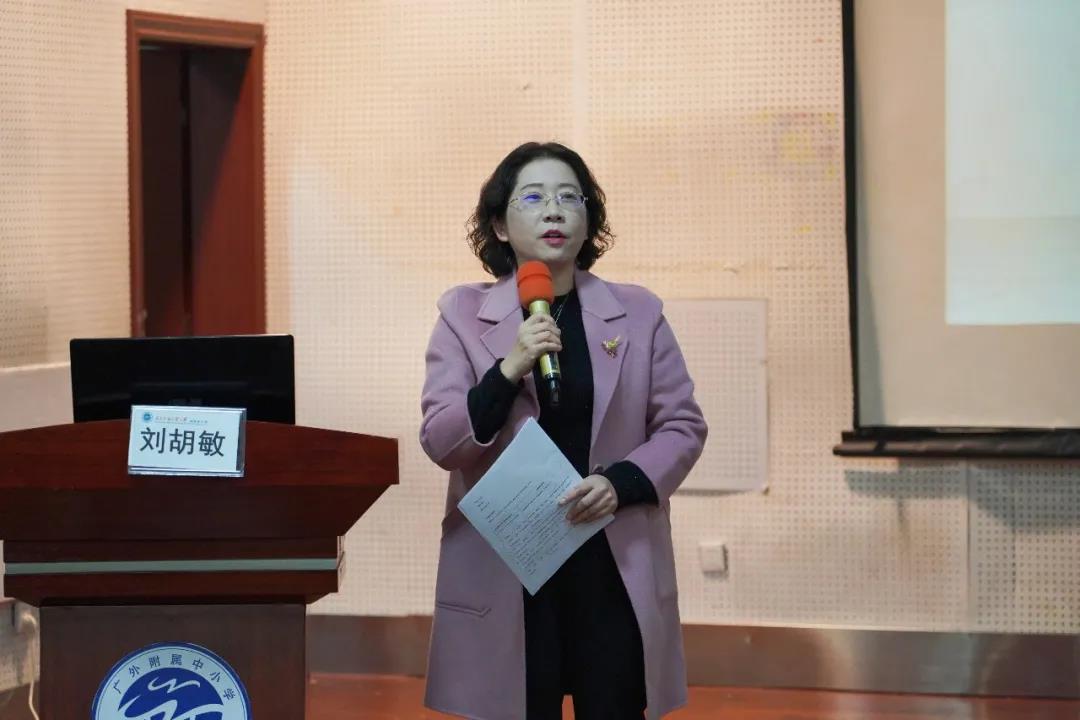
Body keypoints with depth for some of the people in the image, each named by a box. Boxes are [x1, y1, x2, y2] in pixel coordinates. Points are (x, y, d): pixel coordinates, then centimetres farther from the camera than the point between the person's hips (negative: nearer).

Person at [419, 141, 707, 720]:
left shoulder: (638, 314, 6)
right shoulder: (464, 315, 3)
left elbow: (682, 425, 7)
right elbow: (439, 442, -3)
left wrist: (622, 482, -12)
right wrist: (508, 371, -19)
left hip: (618, 566, 1)